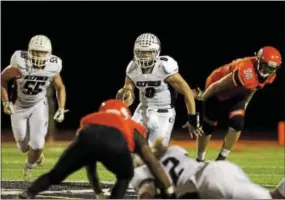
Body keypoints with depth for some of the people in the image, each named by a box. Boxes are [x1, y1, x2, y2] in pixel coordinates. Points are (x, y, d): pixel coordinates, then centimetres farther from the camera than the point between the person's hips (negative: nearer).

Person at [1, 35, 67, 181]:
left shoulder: (52, 68, -21)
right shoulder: (20, 65, -30)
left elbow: (60, 88, 0)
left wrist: (61, 109, -5)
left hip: (39, 105, 1)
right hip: (19, 106, -1)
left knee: (37, 143, -12)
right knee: (24, 145, 9)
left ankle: (29, 166, 21)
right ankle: (35, 153, 47)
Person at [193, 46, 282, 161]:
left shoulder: (269, 75, -17)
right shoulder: (246, 72, -42)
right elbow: (218, 86, -29)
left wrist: (245, 102, 16)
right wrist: (202, 97, -14)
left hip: (236, 95, 6)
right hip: (217, 93, -6)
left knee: (238, 124, -13)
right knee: (208, 127, 7)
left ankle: (221, 159, 2)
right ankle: (200, 160, 29)